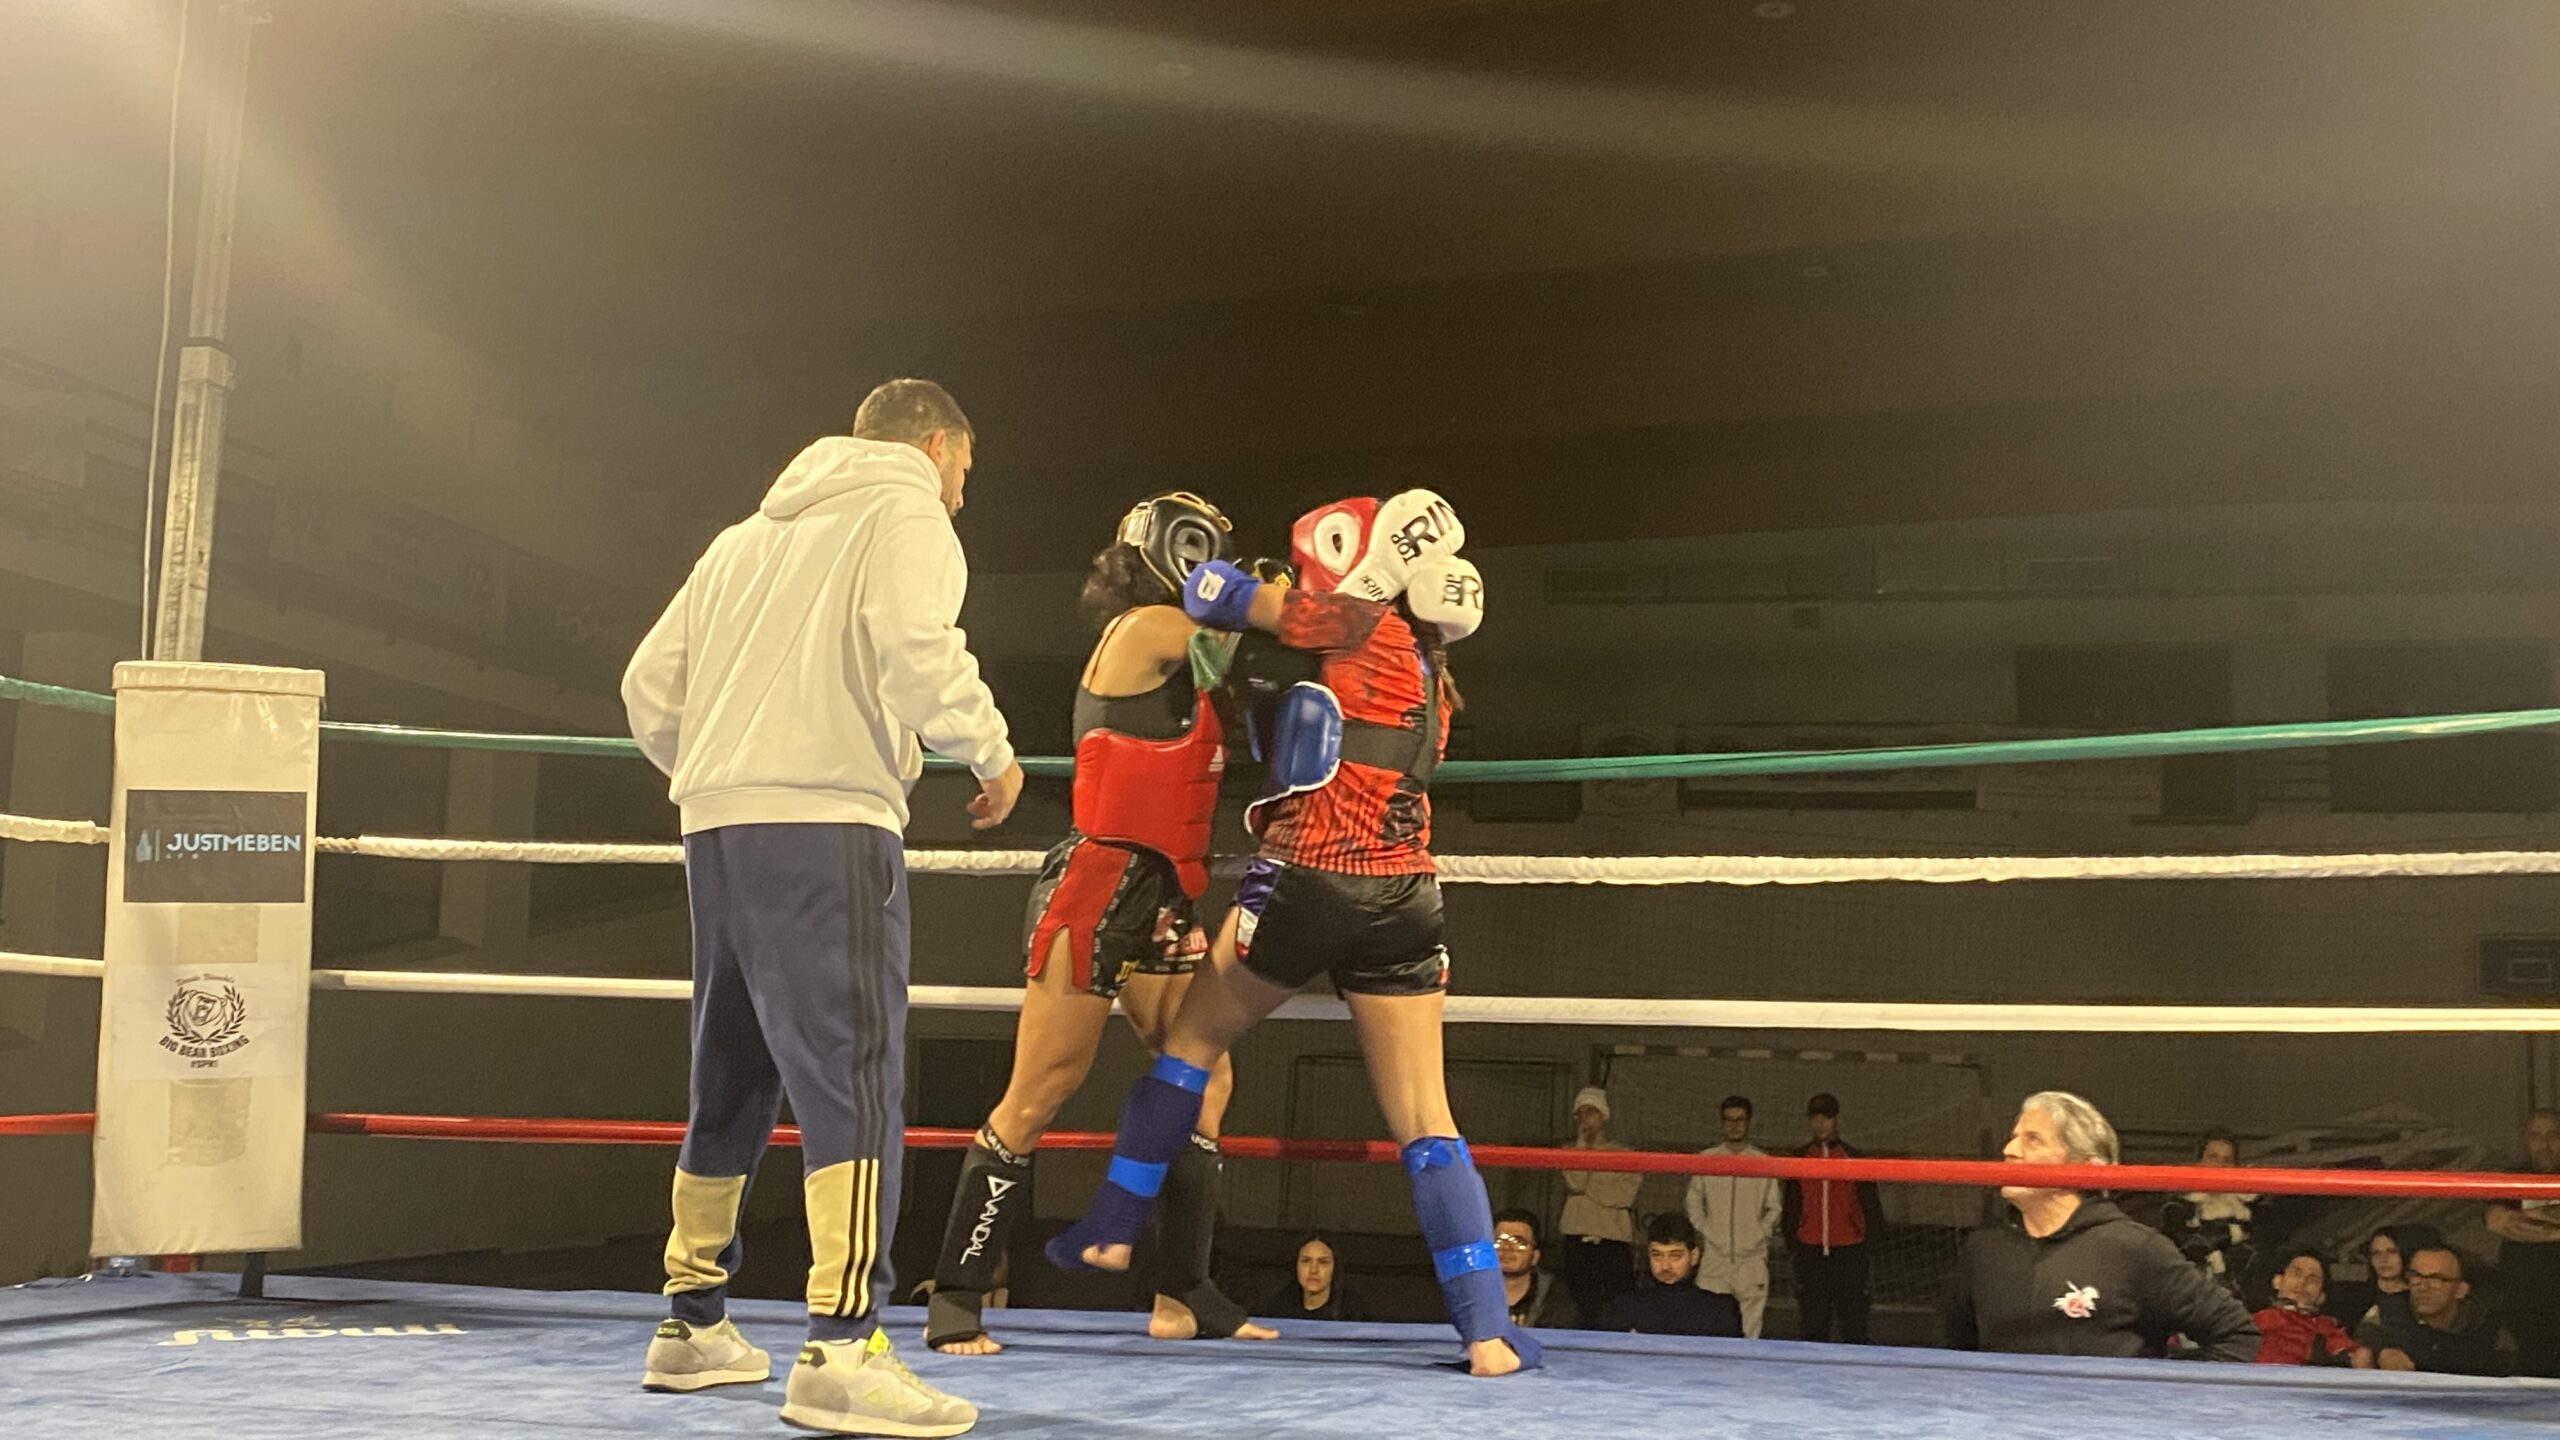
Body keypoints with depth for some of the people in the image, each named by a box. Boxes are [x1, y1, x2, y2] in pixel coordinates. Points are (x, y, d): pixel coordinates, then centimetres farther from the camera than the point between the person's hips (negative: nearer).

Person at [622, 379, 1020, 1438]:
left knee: (733, 1082, 16)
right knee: (855, 1079, -12)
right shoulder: (904, 508, 4)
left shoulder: (749, 533, 26)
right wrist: (992, 754, -2)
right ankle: (841, 1355, -21)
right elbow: (917, 645, -15)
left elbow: (650, 686, 21)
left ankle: (693, 1325, 25)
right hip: (826, 825, -8)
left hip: (719, 829, 8)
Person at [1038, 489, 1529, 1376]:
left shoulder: (1362, 626, -3)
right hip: (1401, 898, 5)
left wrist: (1211, 586, 23)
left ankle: (1111, 1229, 27)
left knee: (1191, 1041, 18)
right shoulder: (1428, 674, 17)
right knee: (1424, 1122, 4)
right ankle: (1487, 1331, -2)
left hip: (1305, 882, -5)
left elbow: (1215, 593, 1)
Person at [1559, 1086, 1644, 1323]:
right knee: (1584, 1303, 2)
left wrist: (1588, 1189, -2)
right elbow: (1575, 1182, -6)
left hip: (1615, 1239, -1)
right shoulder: (1570, 1150, 13)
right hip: (1578, 1238, 1)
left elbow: (1625, 1195, -6)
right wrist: (1582, 1143, 0)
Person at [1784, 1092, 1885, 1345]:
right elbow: (1791, 1204, 14)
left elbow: (1870, 1202, 6)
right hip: (1810, 1250, 2)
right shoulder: (1800, 1158, 10)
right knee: (1811, 1323, 5)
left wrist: (1871, 1238, -3)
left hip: (1848, 1249, -2)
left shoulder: (1854, 1157, 4)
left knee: (1852, 1323, -1)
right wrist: (1790, 1242, 9)